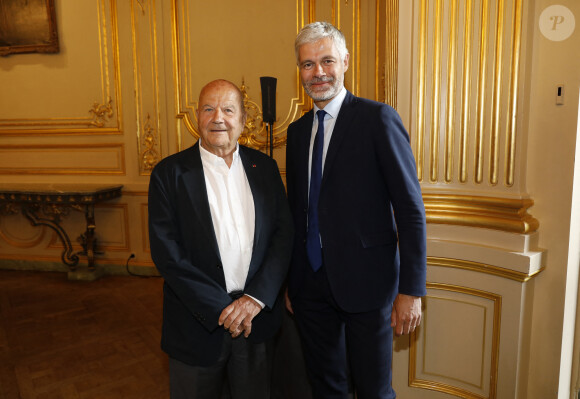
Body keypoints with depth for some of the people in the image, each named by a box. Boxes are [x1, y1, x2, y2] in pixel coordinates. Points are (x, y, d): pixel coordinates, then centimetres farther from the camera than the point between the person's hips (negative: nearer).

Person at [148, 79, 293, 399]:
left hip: (257, 318, 3)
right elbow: (166, 253, -11)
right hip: (198, 322, -2)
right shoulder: (169, 173, -5)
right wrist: (221, 309, -14)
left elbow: (284, 234, -1)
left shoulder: (264, 167, 3)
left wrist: (256, 298, -12)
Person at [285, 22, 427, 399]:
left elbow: (410, 207, -11)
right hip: (310, 282, 6)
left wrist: (411, 289, -14)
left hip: (365, 281, -5)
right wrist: (290, 281, 13)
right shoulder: (297, 130, 10)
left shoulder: (378, 118, -8)